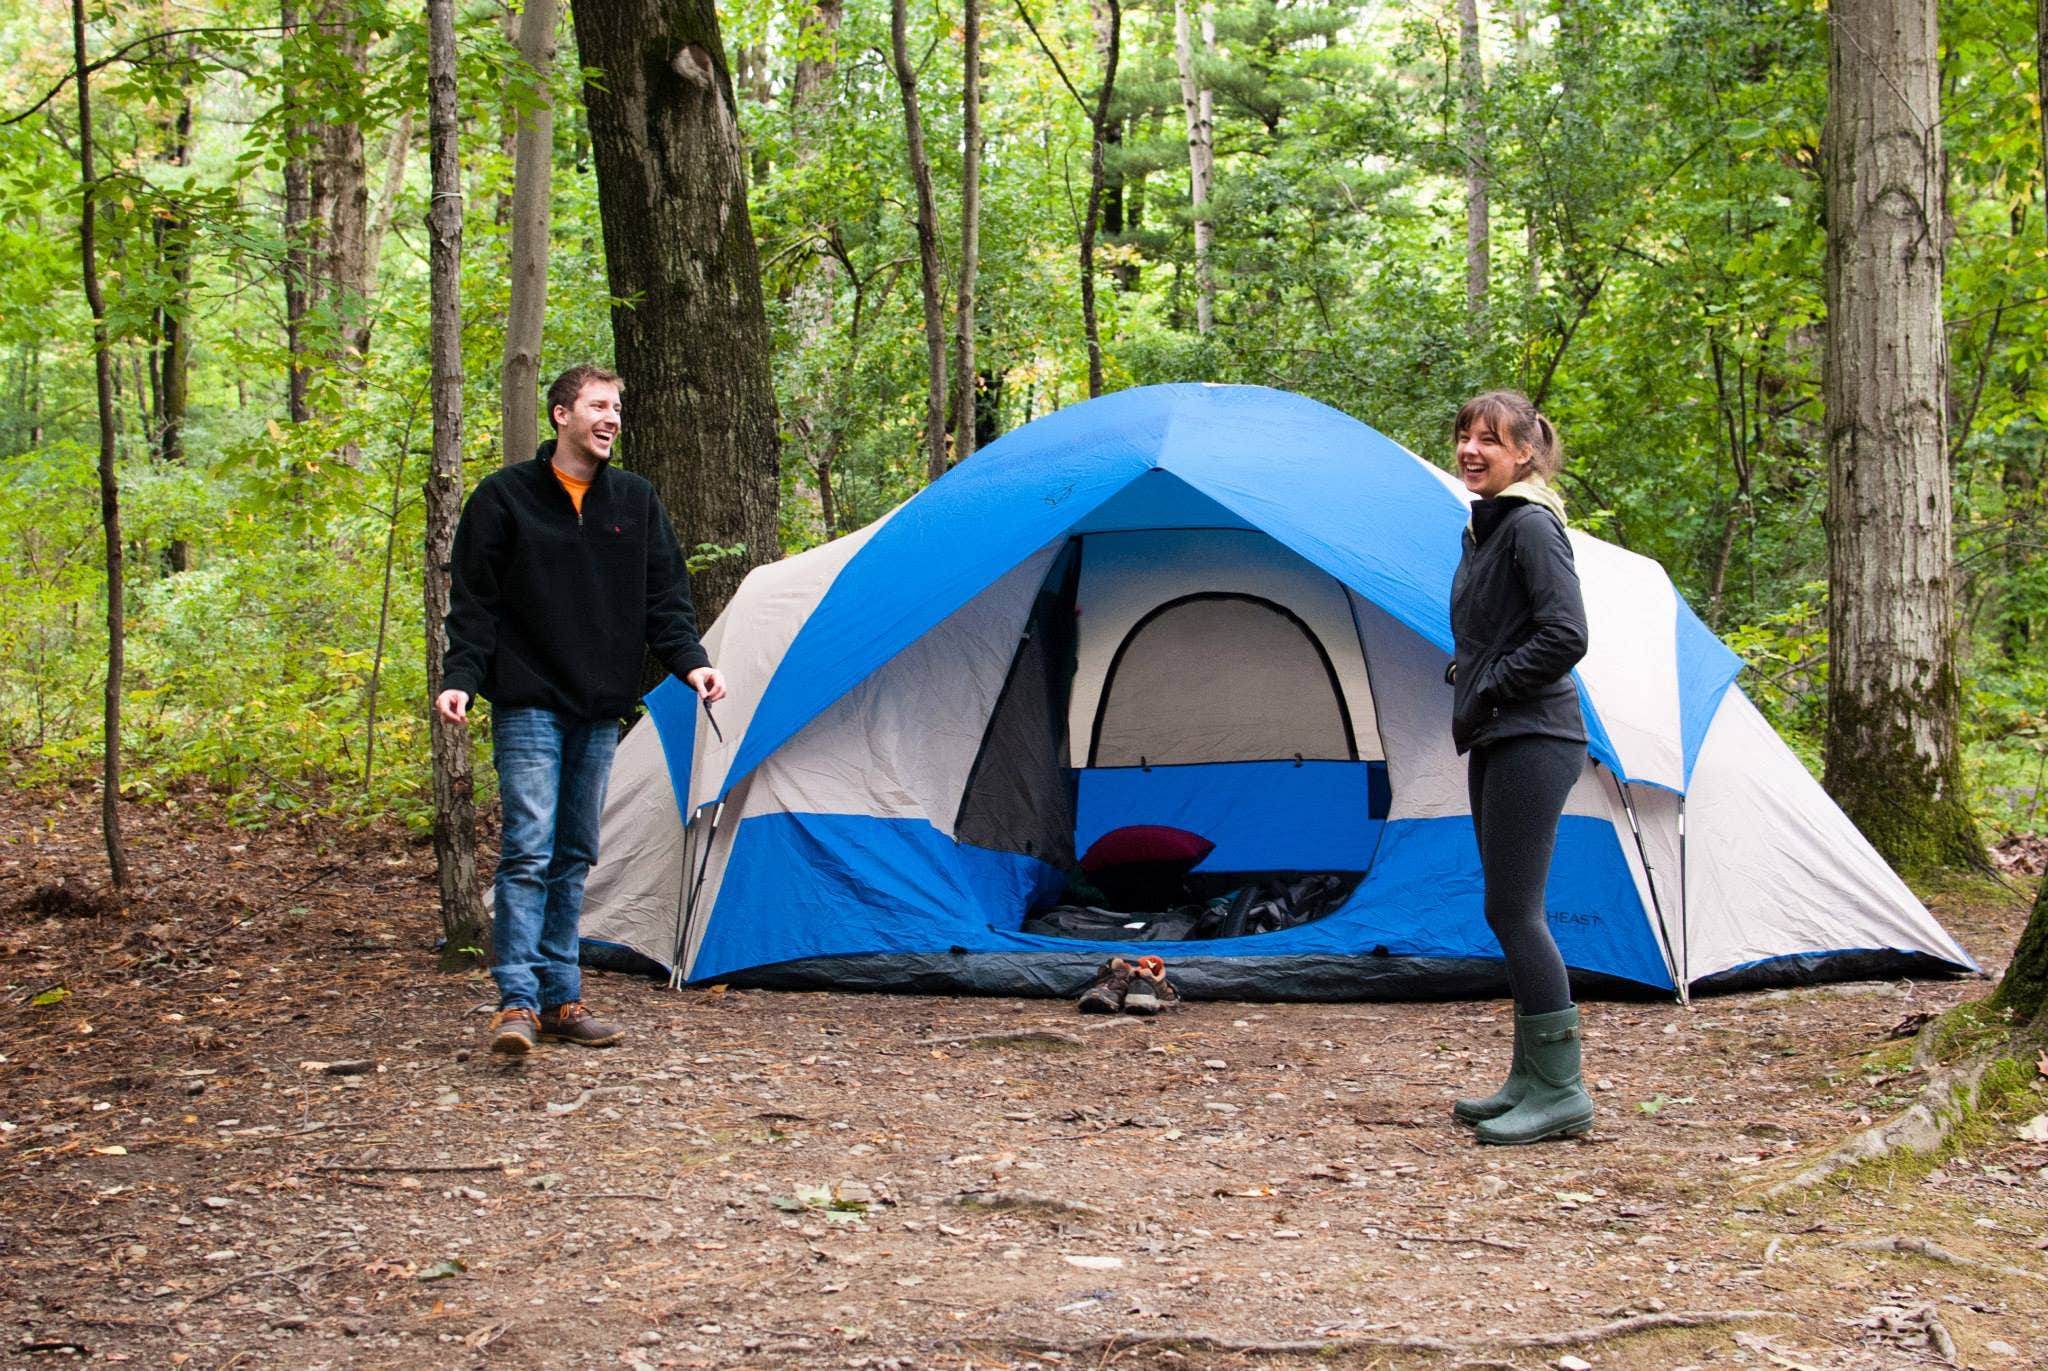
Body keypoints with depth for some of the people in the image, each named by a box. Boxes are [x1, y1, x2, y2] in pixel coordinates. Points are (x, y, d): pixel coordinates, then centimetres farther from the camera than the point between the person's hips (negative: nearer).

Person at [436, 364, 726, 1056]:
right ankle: (518, 1000, -13)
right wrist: (460, 679, -14)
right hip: (529, 704, -5)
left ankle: (561, 999, 15)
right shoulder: (504, 497, -2)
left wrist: (690, 662, -6)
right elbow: (474, 603, -2)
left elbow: (664, 598, 11)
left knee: (575, 855, 9)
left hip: (600, 709, 5)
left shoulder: (637, 502, 10)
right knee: (529, 847, -13)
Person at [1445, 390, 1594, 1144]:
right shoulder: (1485, 527, 17)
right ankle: (1530, 1081, 18)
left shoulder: (1531, 527, -12)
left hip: (1532, 742, -10)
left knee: (1513, 910, -11)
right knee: (1512, 912, 12)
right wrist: (1469, 683, 10)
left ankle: (1560, 1090, -6)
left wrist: (1489, 690, -13)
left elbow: (1564, 636, -22)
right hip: (1496, 742, 10)